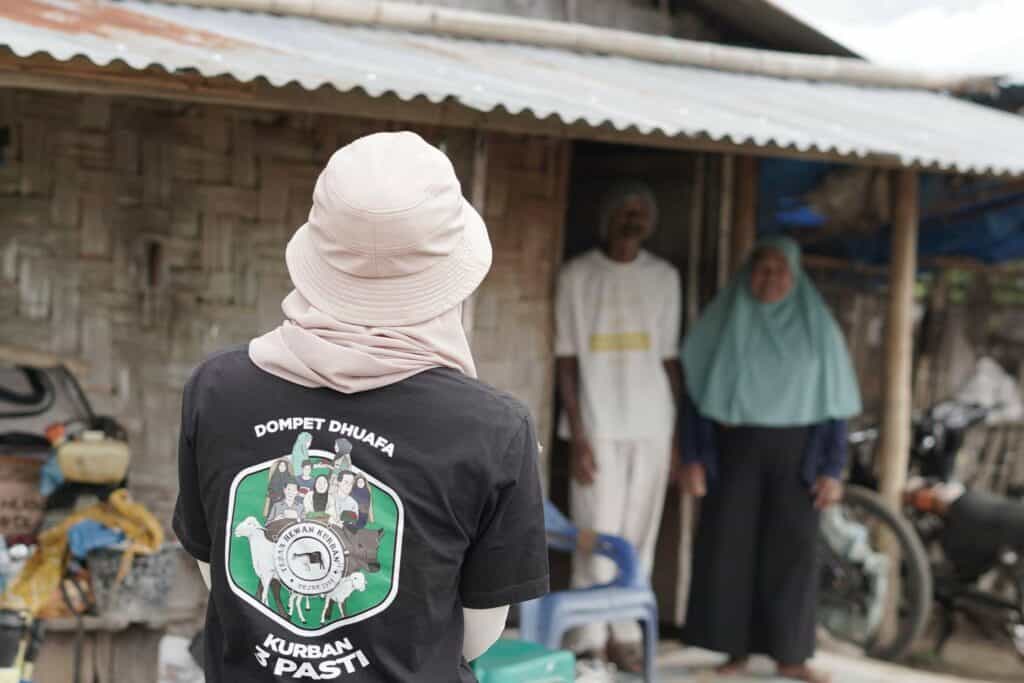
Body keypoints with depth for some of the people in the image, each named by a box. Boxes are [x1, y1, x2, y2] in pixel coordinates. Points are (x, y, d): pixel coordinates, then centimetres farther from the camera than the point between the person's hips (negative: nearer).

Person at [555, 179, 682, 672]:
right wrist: (577, 435, -8)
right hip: (599, 426, -2)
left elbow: (670, 358, 11)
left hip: (651, 427, 3)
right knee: (597, 536, -3)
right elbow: (567, 362, -2)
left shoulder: (665, 277, 8)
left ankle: (626, 634, 13)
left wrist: (677, 430, 6)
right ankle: (590, 640, 4)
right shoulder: (578, 275, 0)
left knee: (638, 535, 4)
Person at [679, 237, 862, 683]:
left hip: (795, 453, 0)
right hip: (733, 449, 0)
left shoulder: (817, 327, 4)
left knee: (791, 551, -1)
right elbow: (698, 390, 3)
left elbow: (834, 402, 3)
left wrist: (832, 469, -3)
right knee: (728, 547, -1)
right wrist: (692, 457, -4)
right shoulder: (723, 322, 3)